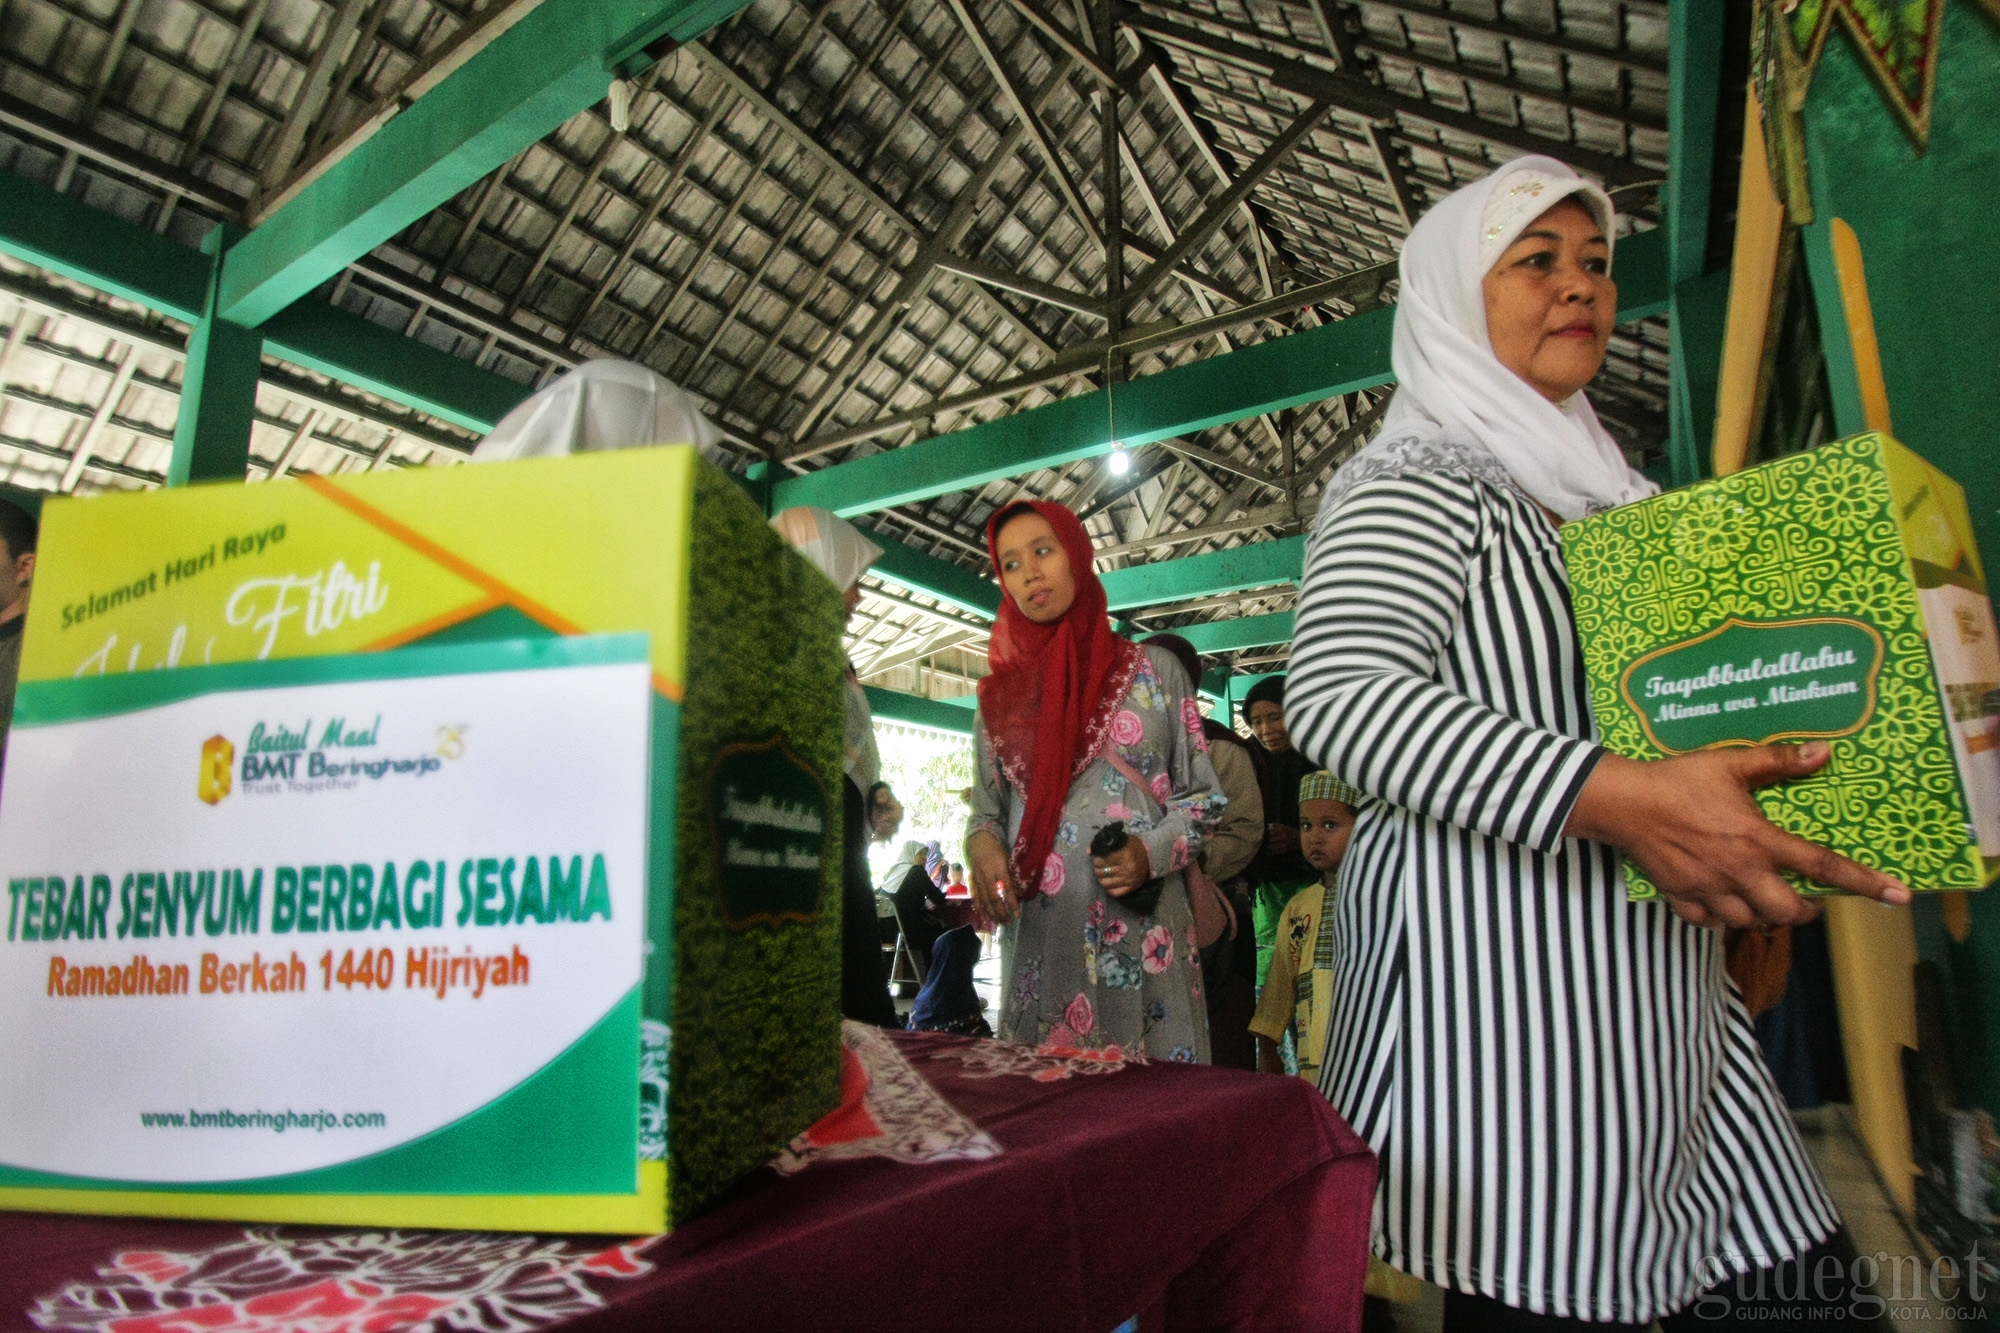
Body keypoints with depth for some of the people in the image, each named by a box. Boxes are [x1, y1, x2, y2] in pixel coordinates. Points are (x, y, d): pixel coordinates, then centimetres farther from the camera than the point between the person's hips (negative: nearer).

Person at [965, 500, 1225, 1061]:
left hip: (1140, 928, -1)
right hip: (1036, 935, 2)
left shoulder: (1153, 670, 4)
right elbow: (986, 812, 14)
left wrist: (1153, 851, -13)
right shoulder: (1000, 694, 11)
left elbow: (1202, 795, 5)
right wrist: (982, 844, -9)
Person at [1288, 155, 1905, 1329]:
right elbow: (1339, 694, -23)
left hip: (1649, 986, 8)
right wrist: (1623, 800, -29)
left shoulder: (1608, 489, 20)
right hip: (1501, 980, -8)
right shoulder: (1416, 481, -7)